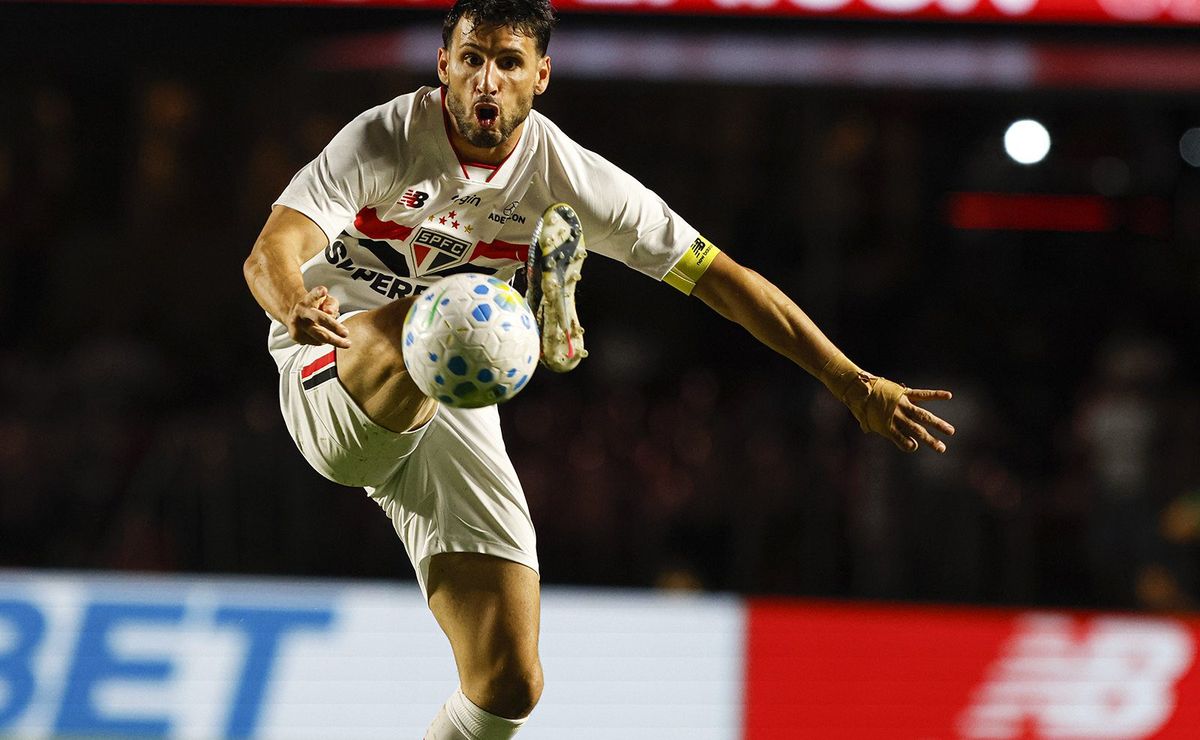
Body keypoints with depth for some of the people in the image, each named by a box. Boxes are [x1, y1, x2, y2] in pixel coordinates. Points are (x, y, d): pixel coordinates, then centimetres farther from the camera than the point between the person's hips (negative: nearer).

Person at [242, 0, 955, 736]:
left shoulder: (572, 178, -8)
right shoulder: (387, 139, -17)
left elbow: (725, 279, -4)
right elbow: (271, 252, -30)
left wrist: (856, 384, -8)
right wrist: (295, 307, -55)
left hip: (450, 408, 3)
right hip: (335, 384, -3)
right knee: (416, 324, -44)